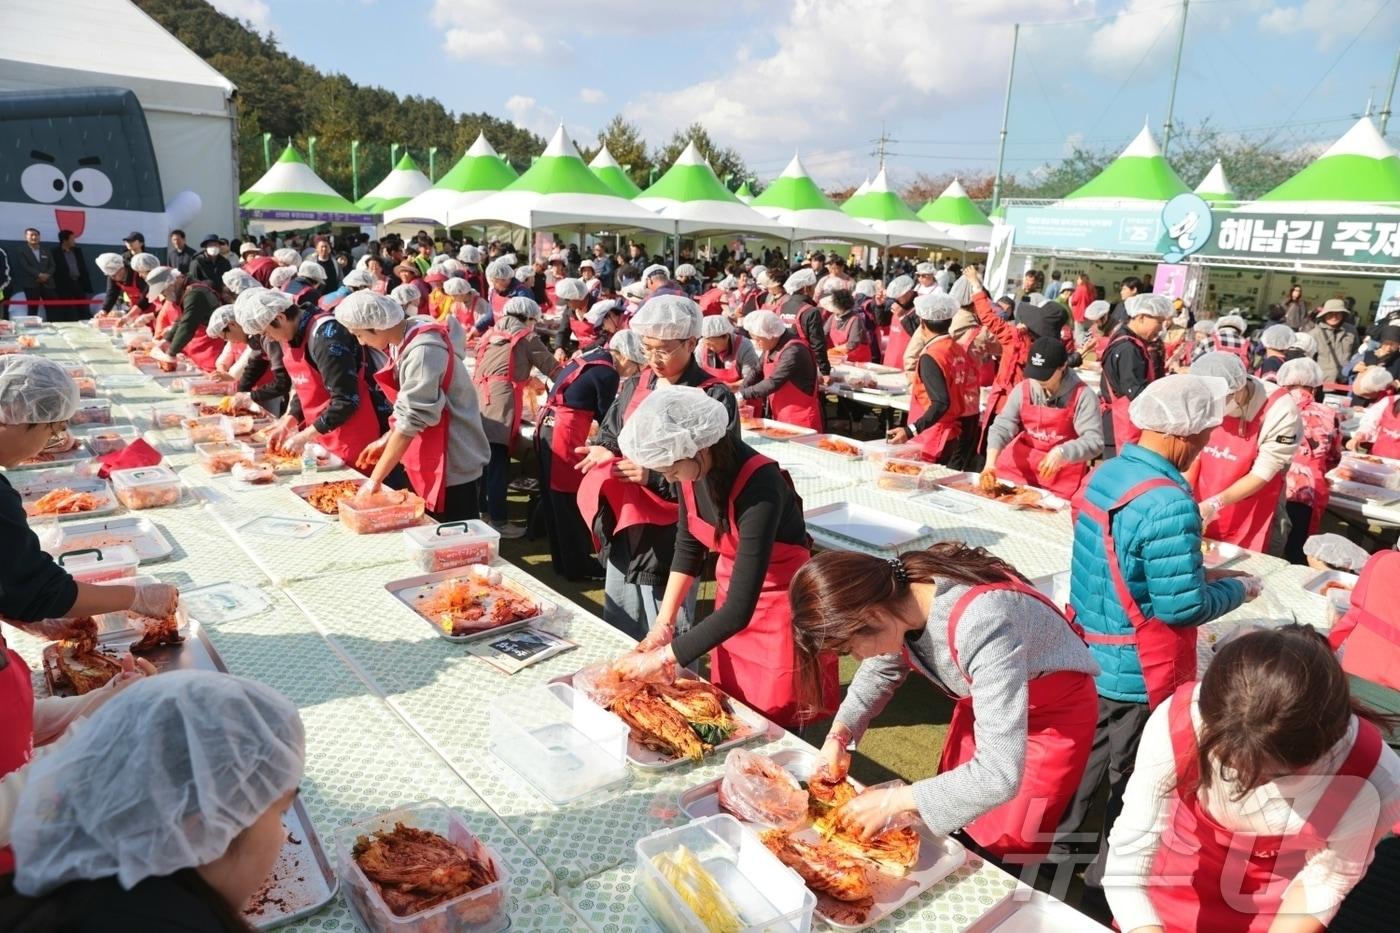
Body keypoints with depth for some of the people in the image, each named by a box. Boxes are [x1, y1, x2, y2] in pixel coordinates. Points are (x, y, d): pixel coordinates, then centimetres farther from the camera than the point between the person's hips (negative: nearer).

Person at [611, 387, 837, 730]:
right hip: (732, 590, 6)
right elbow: (688, 544, 5)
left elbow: (740, 609, -33)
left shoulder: (759, 489, -34)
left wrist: (663, 657, -27)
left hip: (780, 602, -6)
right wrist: (664, 621, -1)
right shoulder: (692, 470, -13)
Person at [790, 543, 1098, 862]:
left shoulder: (981, 628, -41)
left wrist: (892, 801, -31)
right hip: (987, 700, 6)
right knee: (953, 836, 16)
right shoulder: (896, 590, -19)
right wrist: (839, 734, -11)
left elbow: (999, 776, -39)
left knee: (999, 858, 5)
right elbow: (881, 668, 3)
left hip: (1054, 716, -6)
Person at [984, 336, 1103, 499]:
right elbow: (1002, 427, -6)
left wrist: (1062, 453, -35)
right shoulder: (1023, 389, -2)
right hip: (1021, 467, 4)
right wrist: (990, 462, -21)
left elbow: (1094, 441, -18)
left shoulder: (1082, 396, -14)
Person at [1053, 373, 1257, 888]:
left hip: (1090, 652, 8)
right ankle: (1111, 875, 33)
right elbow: (1182, 608, -24)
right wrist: (1240, 588, -6)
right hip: (1138, 672, -8)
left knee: (1085, 758, 25)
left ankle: (1053, 846, 41)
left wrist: (1200, 571, 11)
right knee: (1134, 781, 14)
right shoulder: (1169, 502, -27)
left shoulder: (1108, 472, -1)